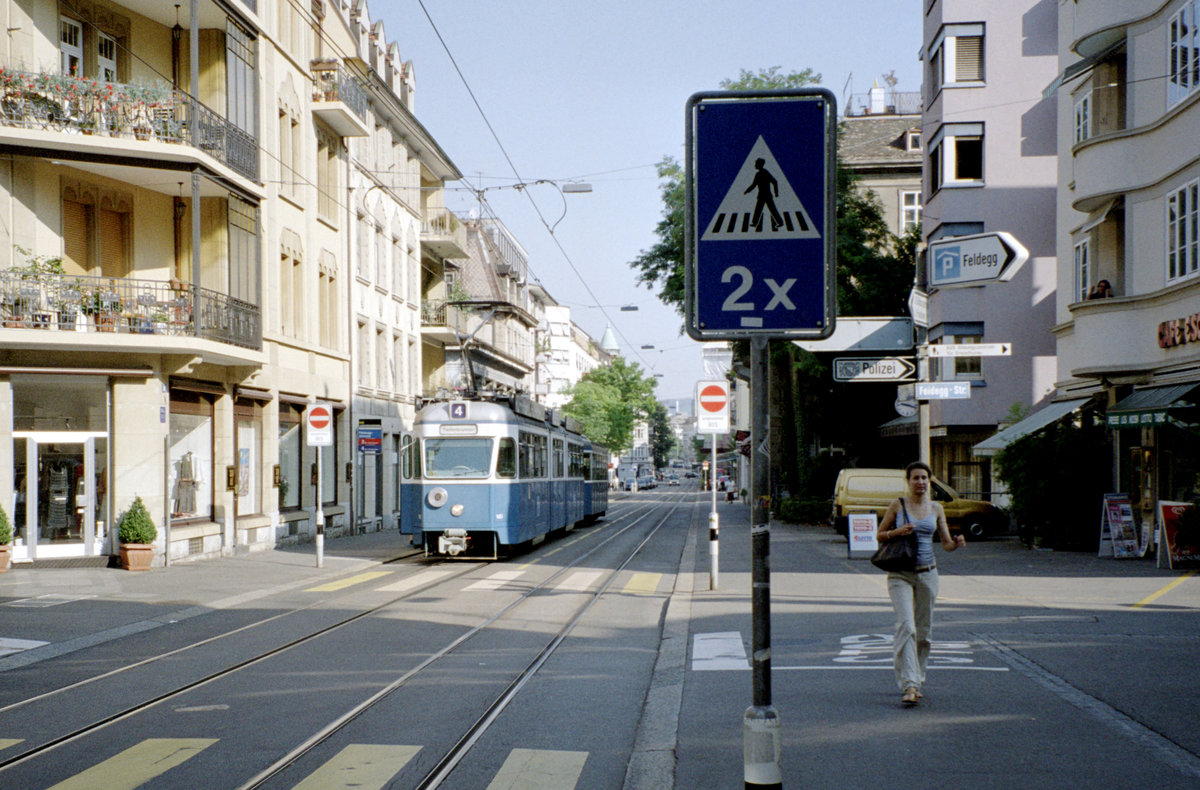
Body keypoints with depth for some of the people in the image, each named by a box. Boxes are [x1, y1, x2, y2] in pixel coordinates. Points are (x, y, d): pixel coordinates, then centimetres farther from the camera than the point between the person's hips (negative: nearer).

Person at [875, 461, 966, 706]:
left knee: (924, 630, 7)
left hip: (927, 573, 3)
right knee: (906, 626, -16)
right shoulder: (898, 505, 0)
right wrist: (897, 532, -13)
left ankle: (917, 681, 23)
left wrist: (956, 543, -13)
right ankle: (909, 685, -20)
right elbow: (879, 536, 6)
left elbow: (946, 543, 9)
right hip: (900, 575, -3)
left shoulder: (936, 509, 8)